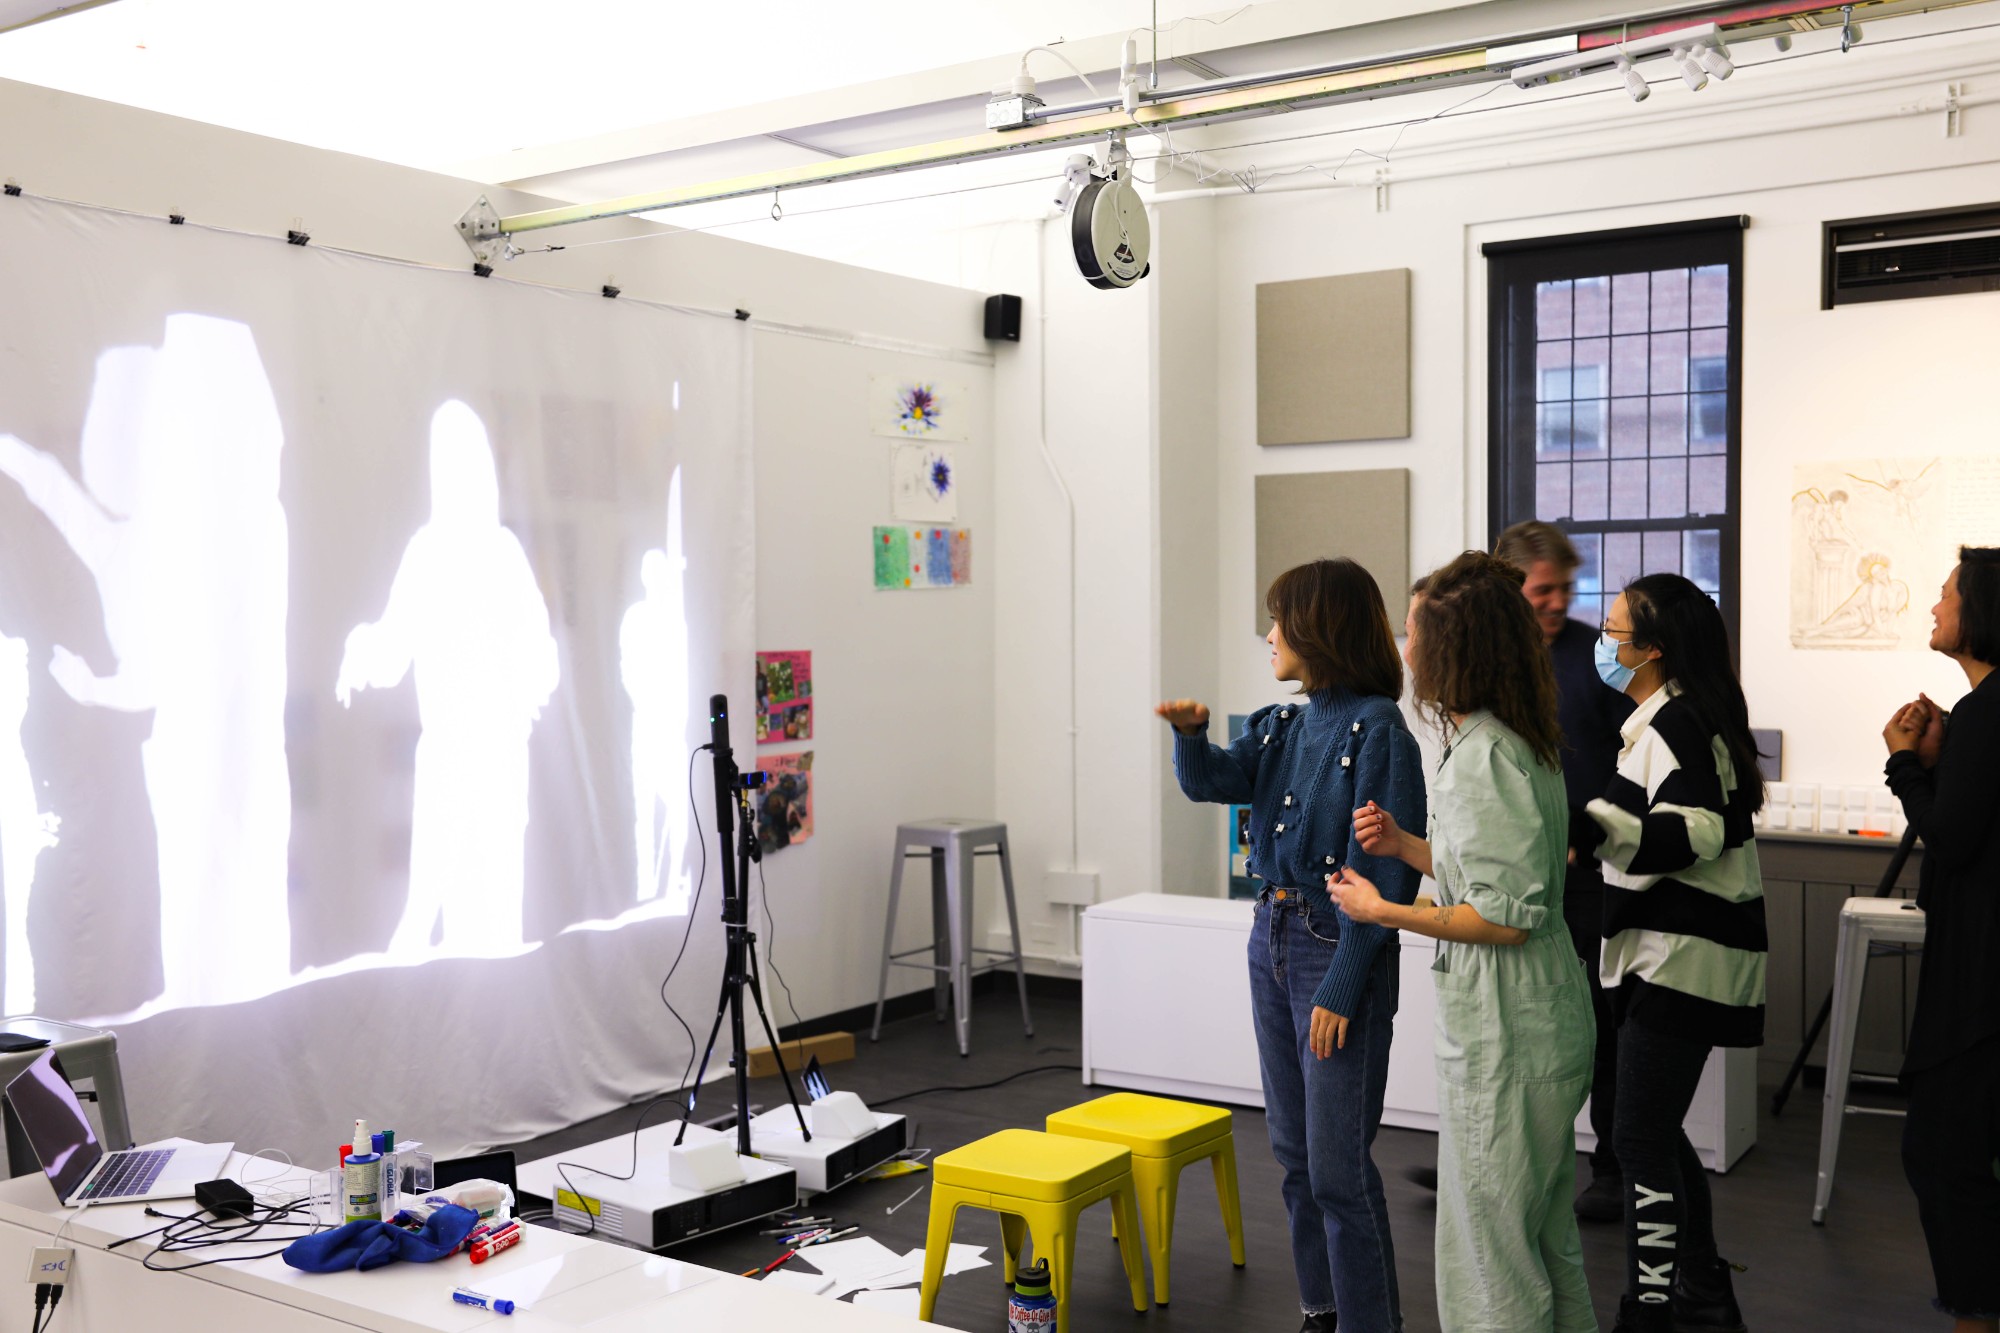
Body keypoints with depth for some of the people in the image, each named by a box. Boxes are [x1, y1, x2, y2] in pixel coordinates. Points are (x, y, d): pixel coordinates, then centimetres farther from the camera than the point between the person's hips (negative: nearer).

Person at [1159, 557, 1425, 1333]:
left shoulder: (1377, 729, -15)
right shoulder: (1283, 726, 9)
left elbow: (1384, 874, -18)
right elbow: (1212, 781, -1)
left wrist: (1342, 986, -20)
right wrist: (1191, 733, -21)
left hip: (1338, 946, -8)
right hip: (1272, 935, 8)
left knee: (1337, 1165, -3)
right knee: (1293, 1148, 16)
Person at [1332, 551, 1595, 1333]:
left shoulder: (1484, 756, -22)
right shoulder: (1513, 741, 10)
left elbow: (1505, 916, -23)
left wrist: (1384, 912, -15)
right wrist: (1406, 845, 5)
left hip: (1503, 1038, -10)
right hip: (1540, 1029, 10)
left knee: (1489, 1254, 2)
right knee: (1545, 1235, 22)